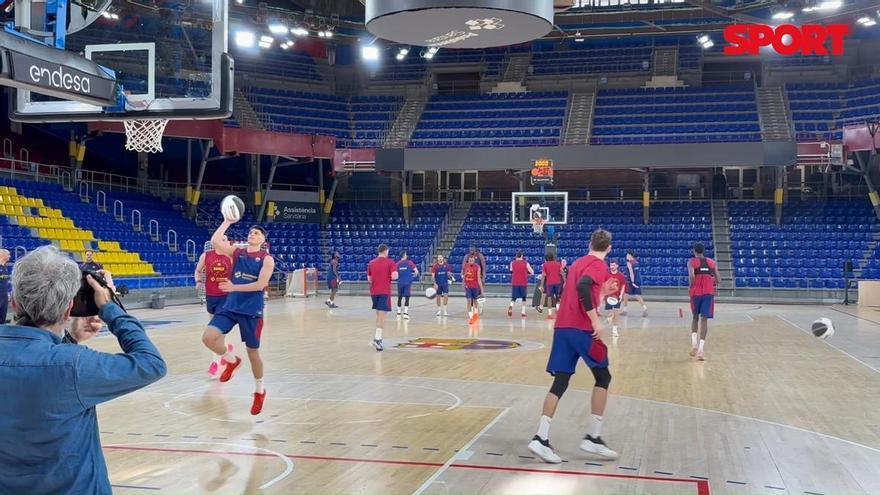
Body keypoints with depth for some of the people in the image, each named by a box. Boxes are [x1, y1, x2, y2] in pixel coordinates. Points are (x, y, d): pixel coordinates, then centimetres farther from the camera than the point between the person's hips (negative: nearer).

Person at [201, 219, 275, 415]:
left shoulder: (267, 259, -4)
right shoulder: (236, 252, 6)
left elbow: (260, 284, -15)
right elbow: (215, 241, -9)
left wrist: (235, 287, -20)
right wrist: (228, 222, -9)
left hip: (252, 310, -3)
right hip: (230, 306, 4)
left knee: (253, 352, 5)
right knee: (208, 338, -16)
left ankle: (259, 391, 26)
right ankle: (231, 360, 14)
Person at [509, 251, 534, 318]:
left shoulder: (512, 263, 2)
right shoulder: (526, 263, -3)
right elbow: (532, 272, 0)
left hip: (514, 283, 1)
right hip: (523, 283, -1)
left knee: (513, 297, 7)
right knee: (523, 298, 14)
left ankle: (511, 306, -24)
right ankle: (523, 312, 10)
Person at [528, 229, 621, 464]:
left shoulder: (578, 263, 22)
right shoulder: (599, 265, -4)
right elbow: (582, 287, -23)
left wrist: (603, 293, 35)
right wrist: (596, 321, -23)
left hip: (562, 327, 7)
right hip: (582, 328, -7)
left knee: (560, 383, 4)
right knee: (603, 377, 7)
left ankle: (541, 438, -7)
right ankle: (593, 438, 5)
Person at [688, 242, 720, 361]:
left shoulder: (691, 262, 2)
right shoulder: (712, 262, 11)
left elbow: (691, 276, -16)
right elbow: (718, 281, 5)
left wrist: (691, 287, 1)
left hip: (696, 292, -1)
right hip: (709, 293, 1)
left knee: (695, 317, 20)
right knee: (704, 319, -2)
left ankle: (694, 343, 4)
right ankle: (701, 349, -13)